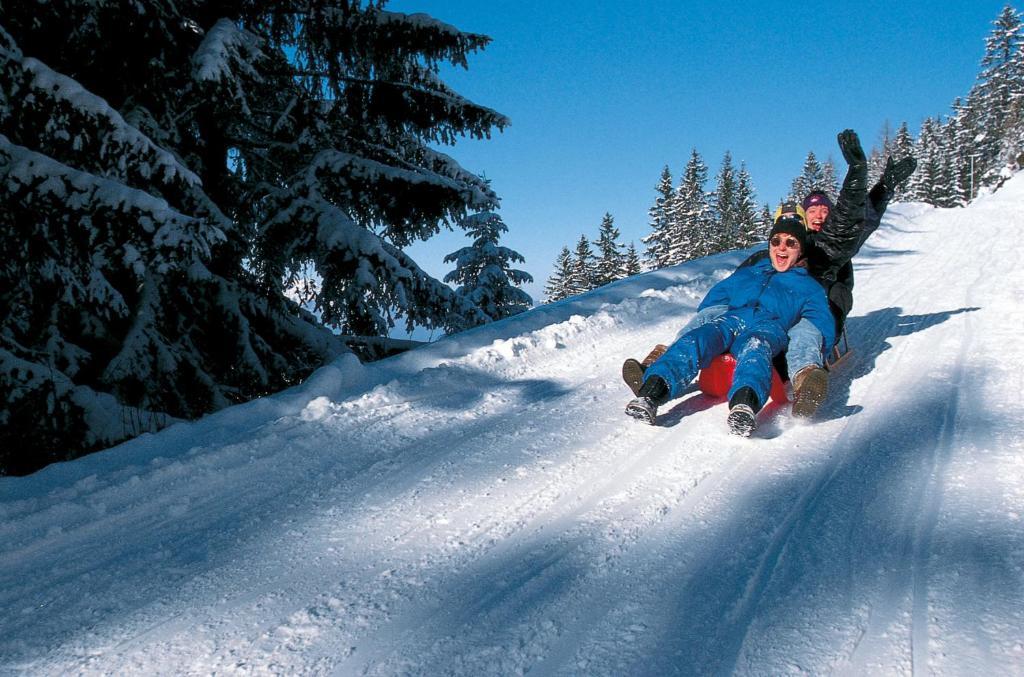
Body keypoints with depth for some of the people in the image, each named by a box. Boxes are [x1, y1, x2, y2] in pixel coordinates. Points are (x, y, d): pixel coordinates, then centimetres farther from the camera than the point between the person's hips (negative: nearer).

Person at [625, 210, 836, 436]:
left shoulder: (808, 287, 31)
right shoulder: (745, 274, 38)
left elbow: (824, 329, 18)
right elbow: (711, 302, 32)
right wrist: (701, 324, 13)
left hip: (771, 327, -2)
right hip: (730, 320, 2)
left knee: (755, 345, -41)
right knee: (697, 339, -33)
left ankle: (745, 402, -69)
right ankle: (652, 391, -56)